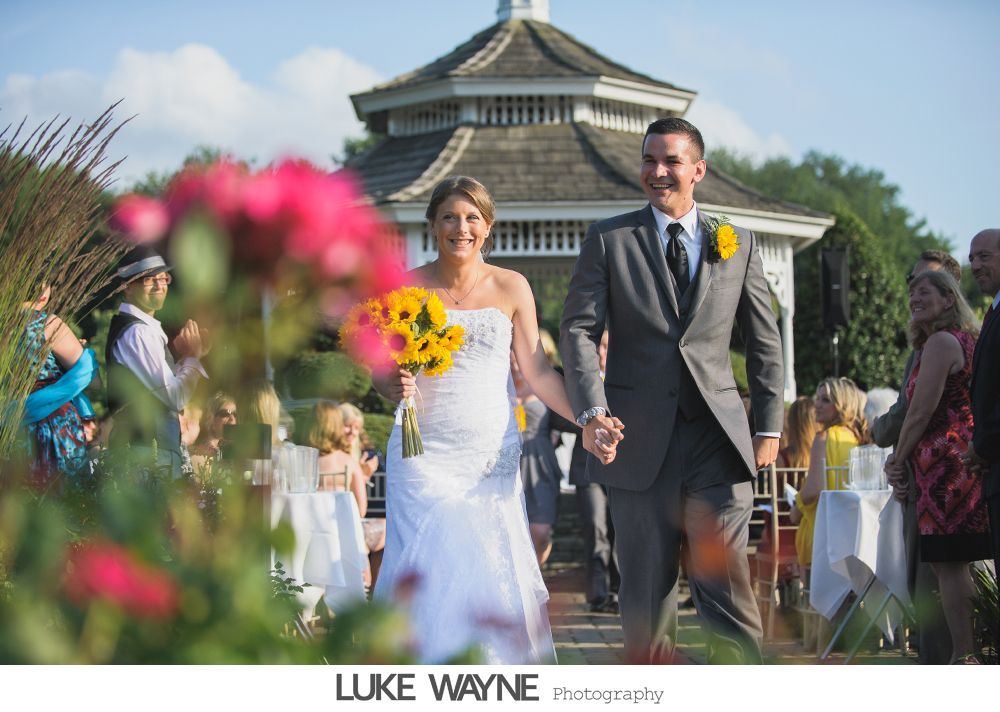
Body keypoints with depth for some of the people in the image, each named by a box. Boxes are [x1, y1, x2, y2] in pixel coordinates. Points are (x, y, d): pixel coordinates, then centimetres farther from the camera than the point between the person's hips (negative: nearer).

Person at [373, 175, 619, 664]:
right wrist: (395, 387, -15)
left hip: (493, 459, 1)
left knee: (493, 582, -3)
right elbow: (384, 369, 8)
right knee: (432, 575, -8)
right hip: (426, 456, -1)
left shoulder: (511, 288, 5)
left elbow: (537, 372, 8)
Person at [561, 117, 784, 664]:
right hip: (639, 439, 0)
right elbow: (579, 329, 0)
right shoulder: (608, 239, 8)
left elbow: (764, 343, 16)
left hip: (717, 437, 0)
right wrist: (591, 410, -15)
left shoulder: (739, 244, 13)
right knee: (646, 591, 4)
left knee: (725, 582, -8)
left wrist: (770, 428, 9)